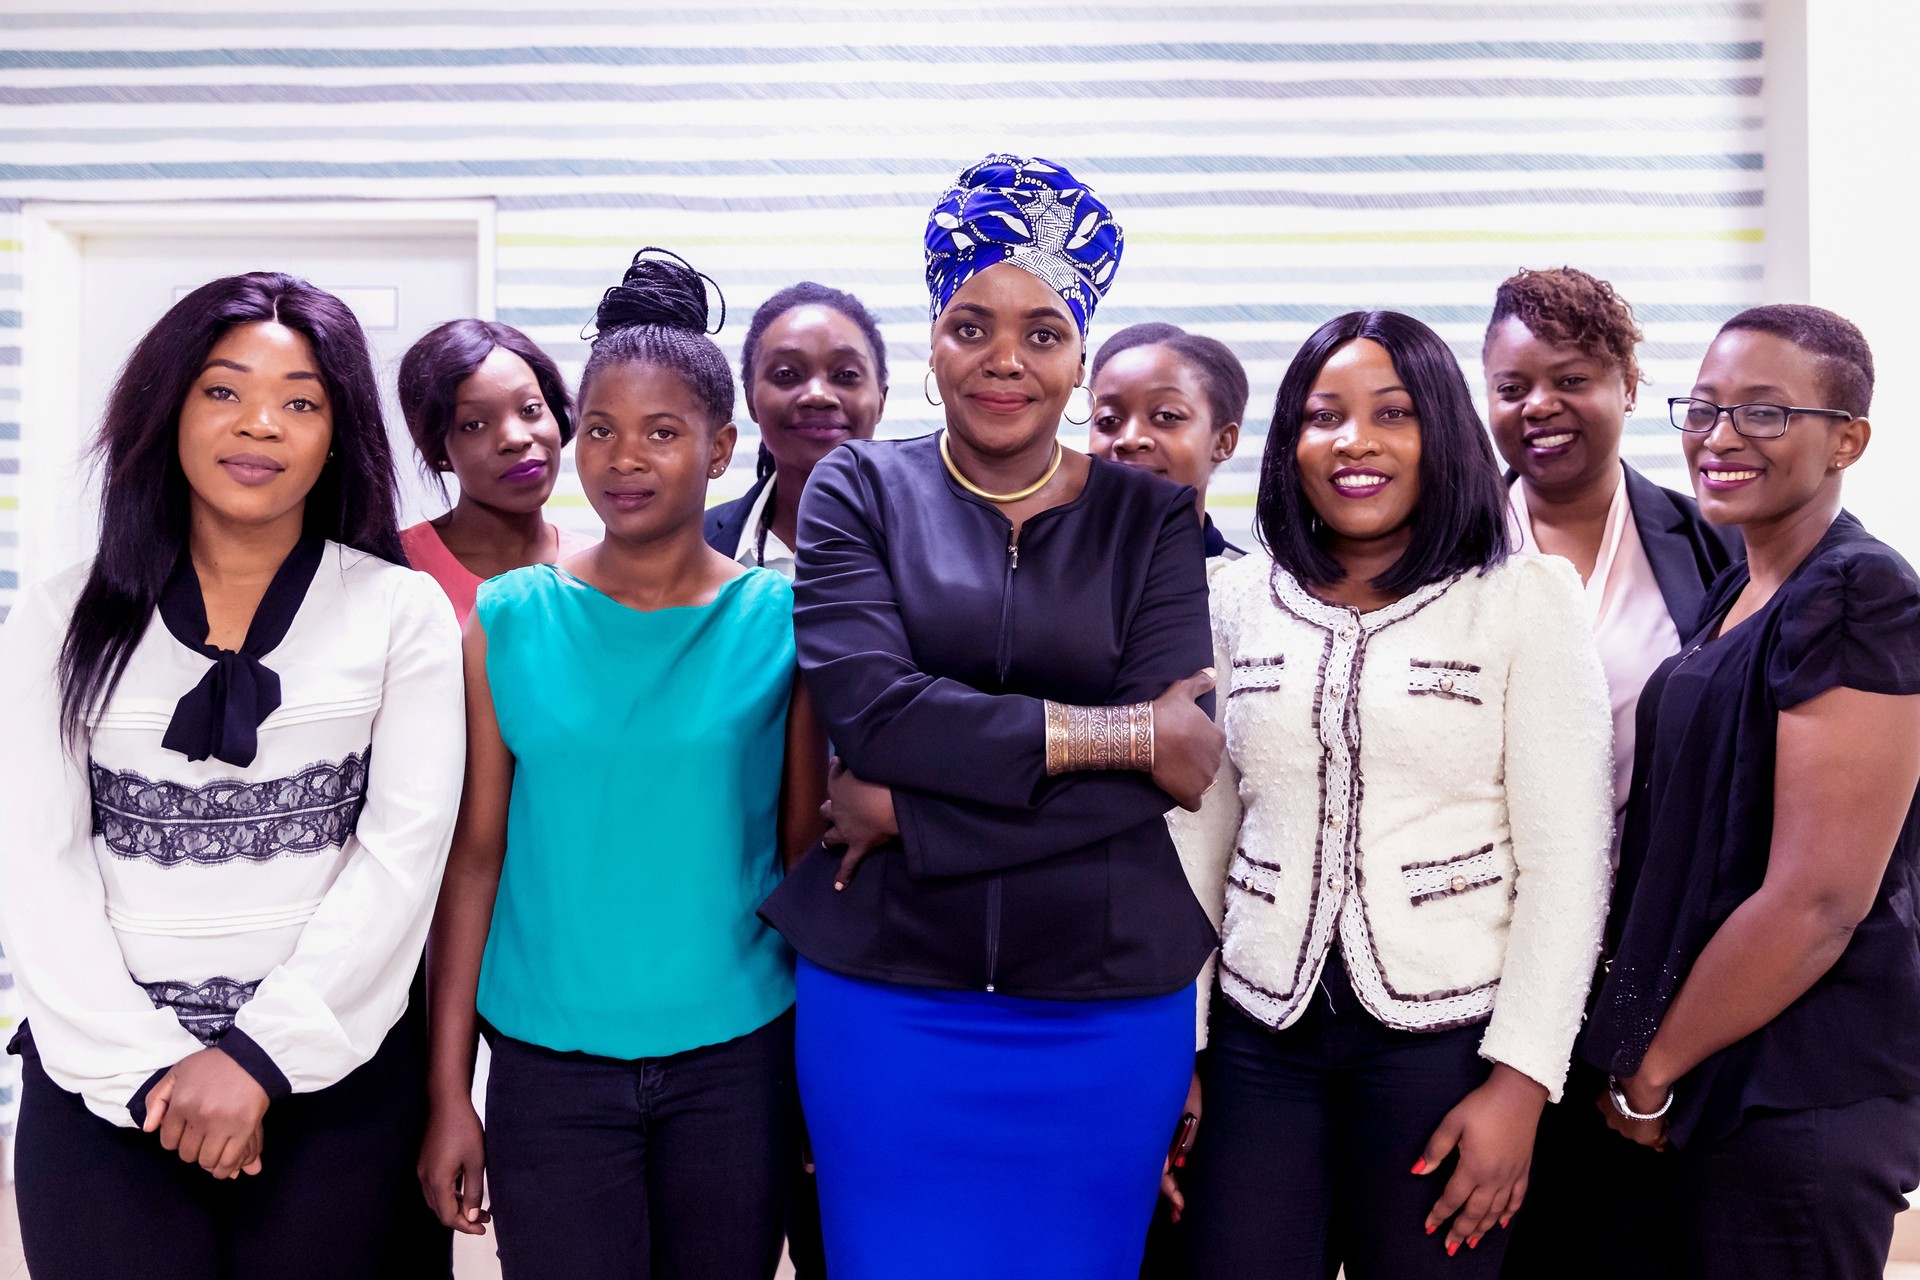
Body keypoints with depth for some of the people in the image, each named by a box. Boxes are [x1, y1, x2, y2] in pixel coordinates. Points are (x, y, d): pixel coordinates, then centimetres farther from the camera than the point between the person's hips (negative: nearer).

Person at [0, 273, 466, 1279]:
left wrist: (261, 1052, -12)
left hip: (332, 1072, 0)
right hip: (102, 1078, 1)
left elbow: (405, 850, -7)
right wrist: (145, 1064, -9)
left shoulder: (402, 612, 0)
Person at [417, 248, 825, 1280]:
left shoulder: (781, 620, -3)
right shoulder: (509, 619, -1)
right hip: (549, 1066, 0)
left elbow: (805, 853, 2)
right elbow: (473, 855, 0)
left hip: (736, 1060, 0)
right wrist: (448, 1089, 0)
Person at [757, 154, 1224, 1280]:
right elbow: (871, 709, -14)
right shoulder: (860, 491, 2)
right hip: (889, 994, 0)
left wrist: (912, 803, -14)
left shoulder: (1152, 519, 3)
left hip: (1109, 1002, 1)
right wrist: (1124, 733, -13)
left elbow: (1180, 768, -10)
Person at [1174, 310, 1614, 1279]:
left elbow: (1566, 861, -6)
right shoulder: (1235, 601, 5)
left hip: (1448, 1036, -2)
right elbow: (1198, 835, 7)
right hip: (1262, 1031, 2)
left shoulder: (1529, 598, -3)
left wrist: (1520, 1077, -10)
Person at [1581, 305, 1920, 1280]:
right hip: (1712, 1071, 8)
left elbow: (1817, 899, -20)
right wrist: (1646, 1065, 11)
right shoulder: (1734, 593, 11)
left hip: (1794, 1092, -8)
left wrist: (1648, 1077, -11)